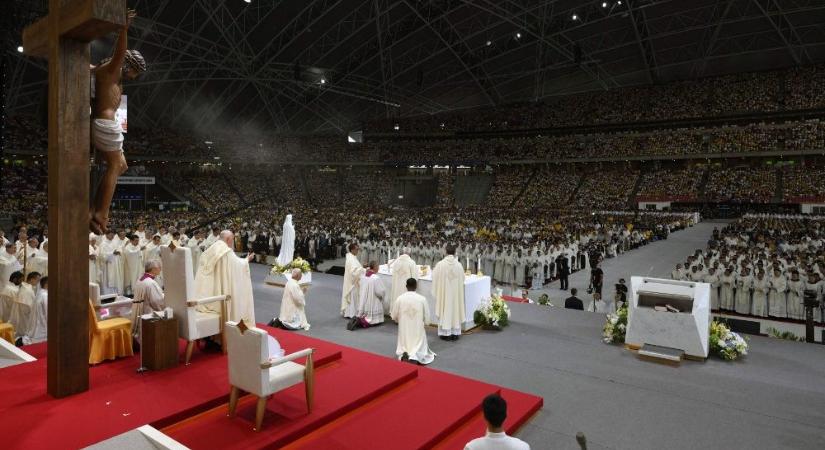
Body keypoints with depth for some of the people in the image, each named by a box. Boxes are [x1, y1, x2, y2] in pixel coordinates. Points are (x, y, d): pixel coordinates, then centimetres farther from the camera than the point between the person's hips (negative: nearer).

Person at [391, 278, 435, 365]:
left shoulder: (399, 298, -9)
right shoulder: (422, 299, -10)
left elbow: (394, 316, 1)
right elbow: (427, 318, -4)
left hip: (404, 331, 1)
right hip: (418, 330, -1)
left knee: (403, 347, 20)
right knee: (419, 348, 12)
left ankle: (404, 355, -12)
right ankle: (415, 357, -20)